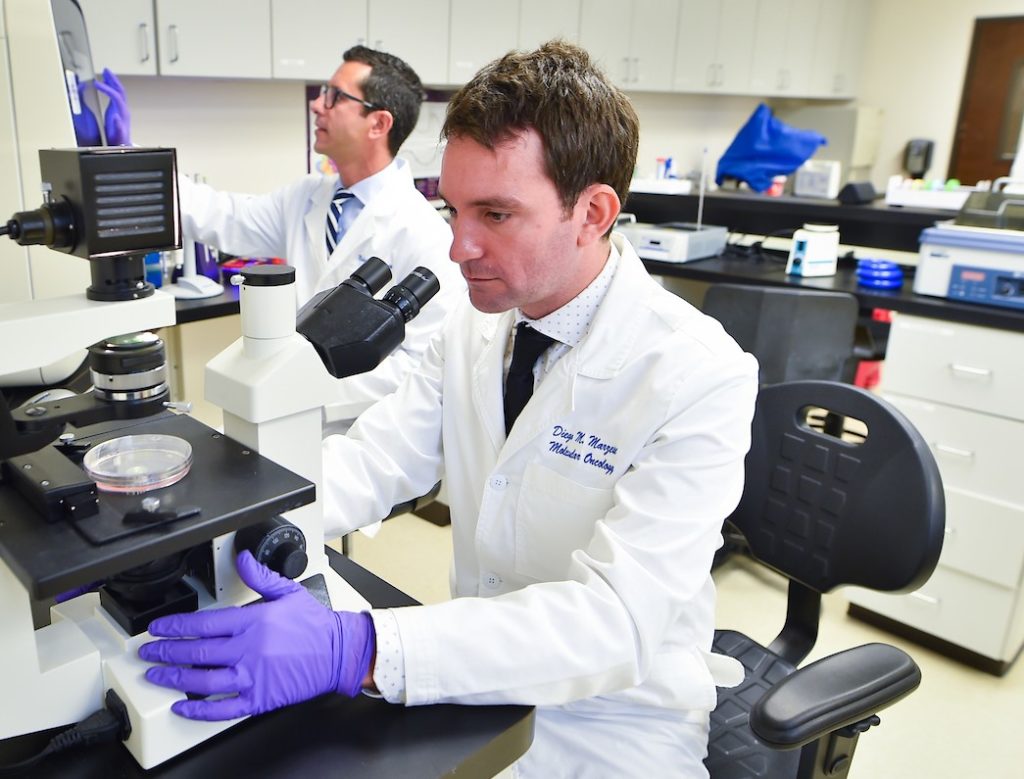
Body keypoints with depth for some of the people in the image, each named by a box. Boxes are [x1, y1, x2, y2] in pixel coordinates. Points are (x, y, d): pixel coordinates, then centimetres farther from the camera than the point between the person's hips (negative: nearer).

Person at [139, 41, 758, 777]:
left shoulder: (701, 378, -23)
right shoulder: (476, 327, -3)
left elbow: (616, 621, -30)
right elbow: (369, 462, -9)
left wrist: (356, 650, -40)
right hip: (477, 676, 5)